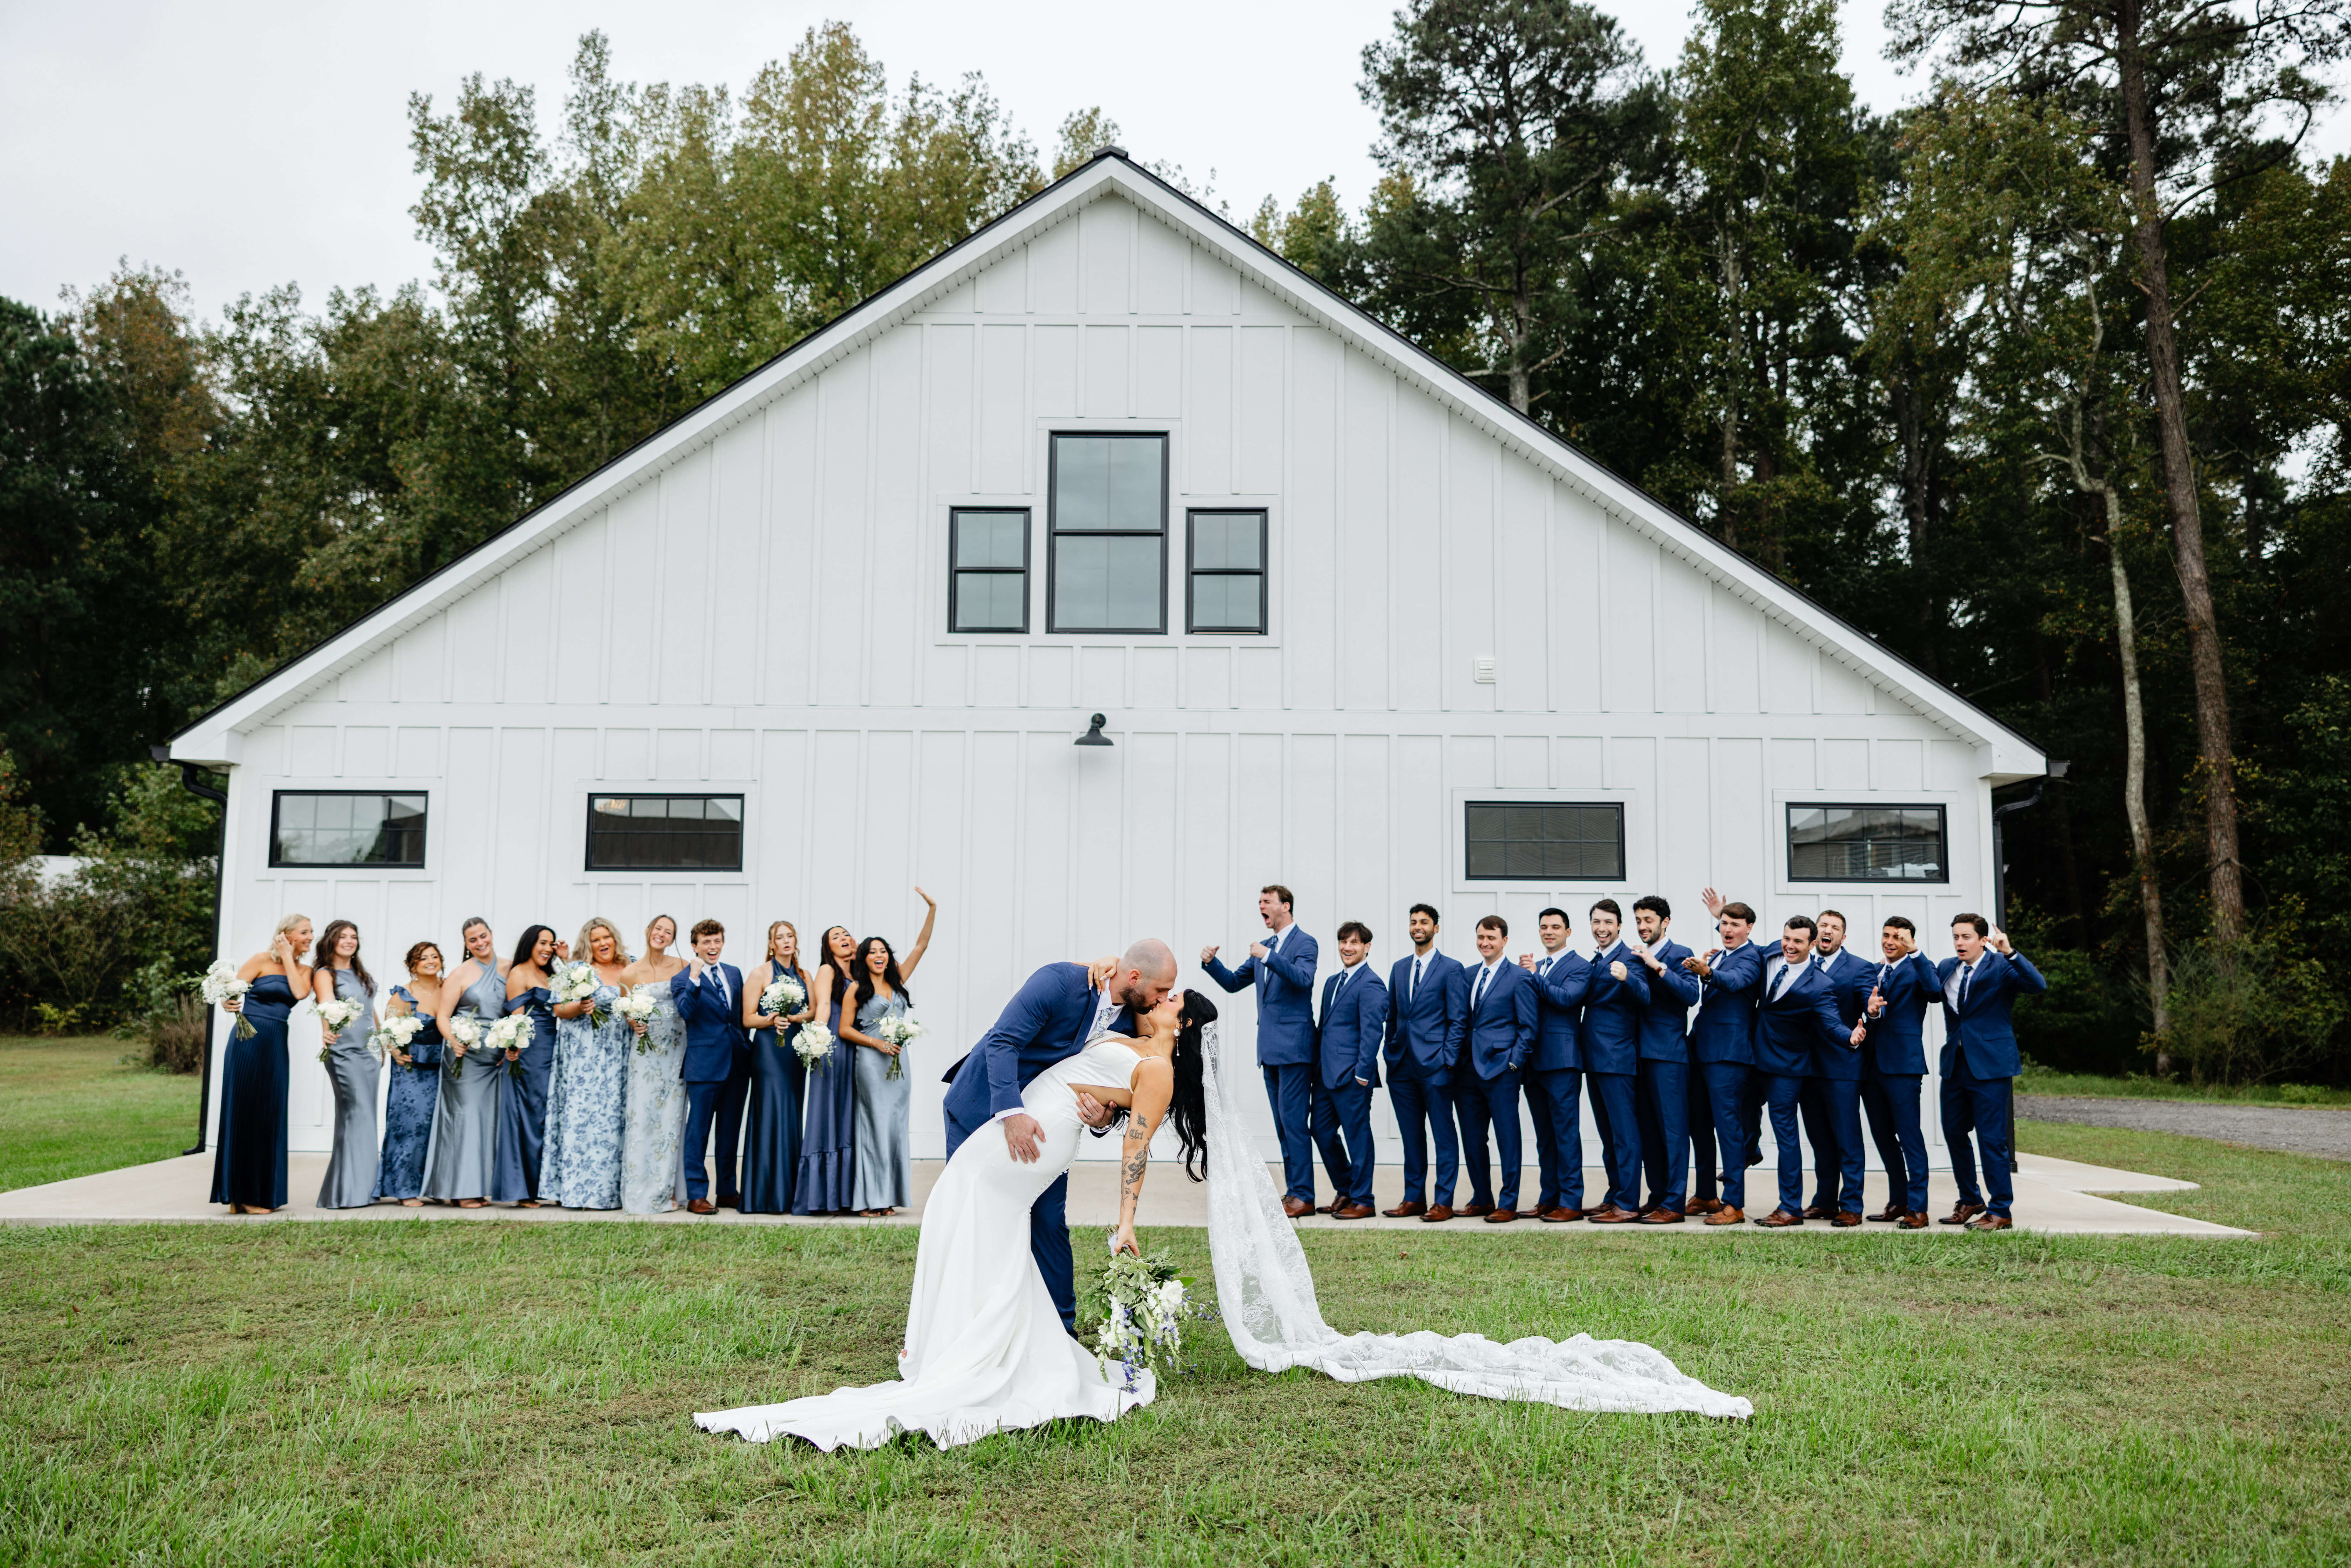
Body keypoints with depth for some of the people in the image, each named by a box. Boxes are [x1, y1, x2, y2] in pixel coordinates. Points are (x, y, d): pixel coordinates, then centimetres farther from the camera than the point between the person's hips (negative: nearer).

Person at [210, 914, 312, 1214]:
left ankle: (264, 1194, 14)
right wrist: (228, 1004, -29)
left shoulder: (304, 970, 13)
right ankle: (242, 1196, 1)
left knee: (270, 1116, 7)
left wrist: (288, 958, -3)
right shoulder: (263, 960, -2)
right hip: (249, 1040, -6)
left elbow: (300, 993, -7)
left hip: (277, 1045, 6)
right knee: (245, 1113, -3)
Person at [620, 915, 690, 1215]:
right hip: (645, 1052, -1)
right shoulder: (631, 973, 0)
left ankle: (667, 1191, 9)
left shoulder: (683, 966, 4)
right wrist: (635, 1026, -11)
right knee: (642, 1117, -6)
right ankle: (638, 1192, -1)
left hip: (676, 1052, 1)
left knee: (671, 1118, 3)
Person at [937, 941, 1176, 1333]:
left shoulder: (1131, 1021, -7)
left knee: (1050, 1223, 2)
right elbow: (1002, 1042, -30)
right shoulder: (1059, 981, -26)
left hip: (1044, 1120, 5)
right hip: (985, 1105, -5)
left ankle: (1060, 1332, 12)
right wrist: (1013, 1113, -40)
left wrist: (1104, 1117, -24)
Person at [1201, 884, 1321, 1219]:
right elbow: (1234, 983, 20)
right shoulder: (1265, 946, 18)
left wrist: (1267, 957, -29)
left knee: (1293, 1121, -10)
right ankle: (1294, 1192, 15)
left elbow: (1304, 978, -23)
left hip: (1293, 1046, -8)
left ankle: (1303, 1197, -7)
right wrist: (1211, 963, 3)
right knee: (1283, 1124, 10)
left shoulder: (1304, 943, -5)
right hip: (1270, 1049, 8)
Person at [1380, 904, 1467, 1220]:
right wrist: (1391, 1056, 11)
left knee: (1443, 1135, 0)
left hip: (1435, 1065, -5)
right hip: (1403, 1066, 6)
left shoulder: (1452, 969, -2)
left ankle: (1444, 1202, 3)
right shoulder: (1399, 968, 15)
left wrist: (1448, 1060, -11)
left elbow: (1457, 1020, -5)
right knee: (1411, 1135, 10)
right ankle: (1414, 1198, 17)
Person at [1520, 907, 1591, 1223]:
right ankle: (1549, 1198, 18)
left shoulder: (1579, 966, -3)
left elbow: (1566, 998, -19)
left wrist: (1534, 975, -12)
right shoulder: (1534, 966, 19)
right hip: (1534, 1062, 7)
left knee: (1566, 1131, -6)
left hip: (1562, 1060, -7)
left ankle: (1571, 1202, -3)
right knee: (1544, 1134, 12)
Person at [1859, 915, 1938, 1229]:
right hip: (1872, 1063, 7)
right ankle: (1898, 1201, 23)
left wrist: (1914, 951, -26)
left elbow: (1934, 991, -23)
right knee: (1882, 1135, 12)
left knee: (1910, 1136, -7)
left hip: (1903, 1063, -7)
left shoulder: (1917, 969, 0)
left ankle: (1918, 1209, -4)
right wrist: (1869, 1012, -14)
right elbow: (1865, 1013, 10)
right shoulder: (1874, 973, 18)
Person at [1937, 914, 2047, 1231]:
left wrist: (2010, 952, -31)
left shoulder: (2002, 966, -8)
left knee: (1991, 1140, -5)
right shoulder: (1947, 968, 11)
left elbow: (2038, 986, -22)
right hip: (1955, 1063, 7)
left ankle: (2001, 1211, 5)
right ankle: (1970, 1201, 31)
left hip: (1990, 1064, -6)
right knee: (1954, 1134, 14)